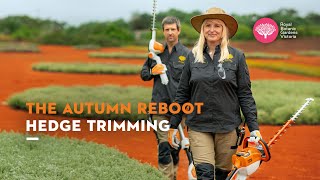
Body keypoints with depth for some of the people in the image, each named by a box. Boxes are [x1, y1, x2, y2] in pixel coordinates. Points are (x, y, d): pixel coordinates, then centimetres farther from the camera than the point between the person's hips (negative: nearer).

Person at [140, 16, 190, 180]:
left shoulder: (187, 54, 2)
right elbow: (143, 74, 16)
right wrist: (152, 72, -6)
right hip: (159, 105, 1)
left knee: (175, 145, 8)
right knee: (163, 146, -3)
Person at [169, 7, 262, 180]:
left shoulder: (236, 56, 0)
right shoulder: (193, 56, 4)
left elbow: (245, 95, 0)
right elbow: (182, 93, 9)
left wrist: (254, 127, -4)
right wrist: (173, 125, 8)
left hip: (228, 126, 0)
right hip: (198, 126, 0)